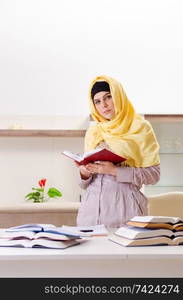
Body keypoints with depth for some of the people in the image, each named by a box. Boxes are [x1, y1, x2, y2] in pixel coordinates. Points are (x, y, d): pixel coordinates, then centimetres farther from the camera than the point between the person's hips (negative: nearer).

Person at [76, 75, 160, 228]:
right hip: (92, 206, 4)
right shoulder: (92, 132, 14)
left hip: (124, 206, -3)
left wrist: (115, 171, -15)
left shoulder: (141, 128, 2)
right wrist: (84, 173, -3)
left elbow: (153, 174, -6)